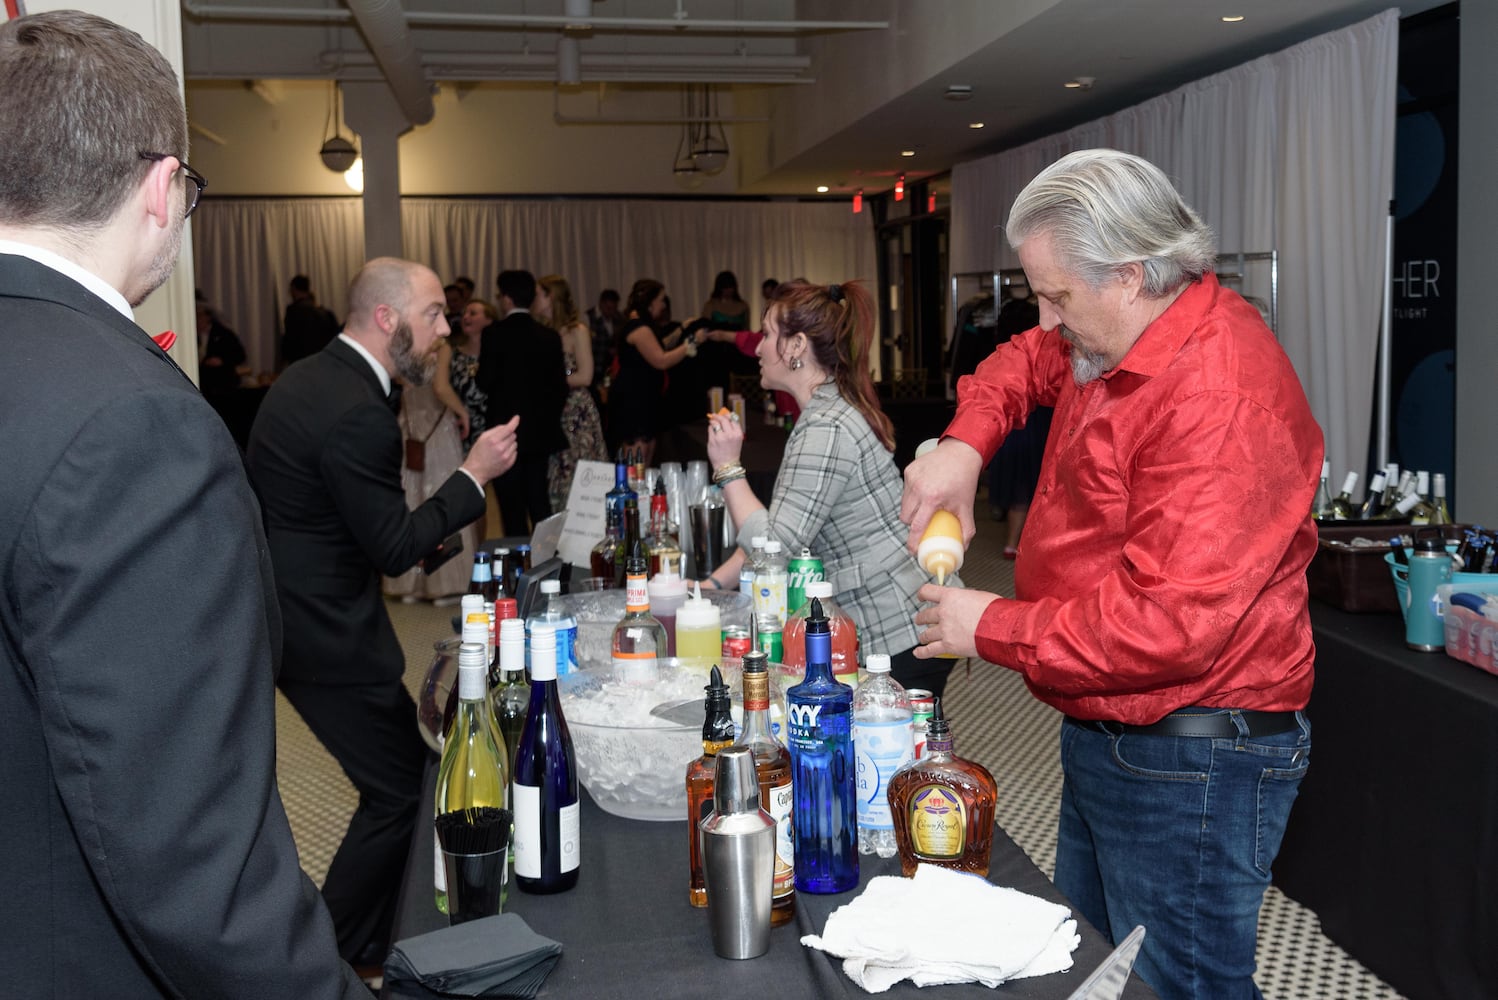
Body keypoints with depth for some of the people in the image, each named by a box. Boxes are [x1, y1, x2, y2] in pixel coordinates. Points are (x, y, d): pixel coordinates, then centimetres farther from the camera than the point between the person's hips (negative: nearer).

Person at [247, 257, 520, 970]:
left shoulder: (308, 378, 8)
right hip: (325, 633, -11)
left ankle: (370, 941, 34)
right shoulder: (358, 414, -24)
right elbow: (395, 548, -20)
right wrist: (474, 474, -14)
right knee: (401, 791, 0)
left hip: (288, 610, 11)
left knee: (398, 772, 19)